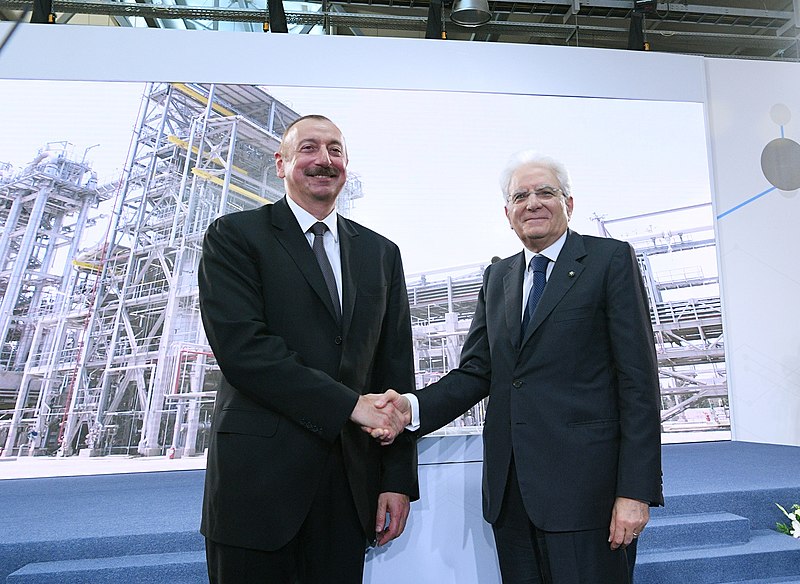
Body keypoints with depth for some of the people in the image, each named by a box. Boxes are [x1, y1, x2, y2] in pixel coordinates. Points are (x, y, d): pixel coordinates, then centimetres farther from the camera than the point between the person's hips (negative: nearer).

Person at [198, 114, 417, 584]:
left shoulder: (381, 253, 11)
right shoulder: (235, 236, 0)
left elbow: (396, 369, 7)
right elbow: (240, 346, -14)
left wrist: (399, 478, 3)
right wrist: (348, 403, -16)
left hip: (351, 478, 4)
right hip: (259, 472, -3)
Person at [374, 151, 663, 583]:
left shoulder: (610, 259, -1)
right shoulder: (497, 277, 13)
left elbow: (638, 380, -6)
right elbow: (476, 371, 8)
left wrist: (635, 491, -12)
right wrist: (413, 407, -10)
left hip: (583, 483, -4)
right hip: (510, 487, 5)